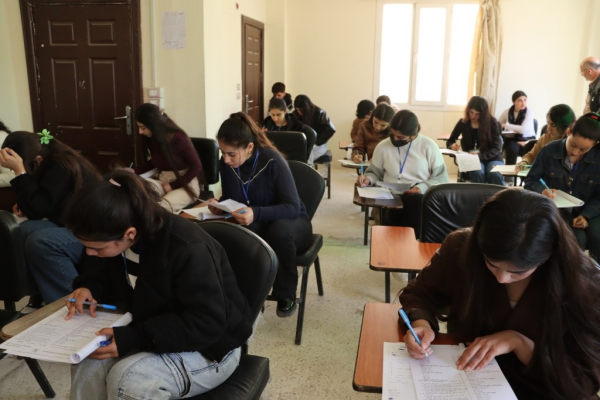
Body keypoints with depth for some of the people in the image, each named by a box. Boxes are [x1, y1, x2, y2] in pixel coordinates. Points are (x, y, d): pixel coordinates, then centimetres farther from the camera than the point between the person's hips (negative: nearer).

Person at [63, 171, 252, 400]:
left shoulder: (187, 250, -32)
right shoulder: (118, 240, -7)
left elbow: (207, 324, -30)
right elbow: (109, 275, 14)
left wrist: (133, 339, -35)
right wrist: (90, 288, -10)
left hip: (209, 349, -6)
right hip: (153, 335, 7)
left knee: (125, 379, -31)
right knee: (88, 365, -21)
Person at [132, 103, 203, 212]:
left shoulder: (178, 138, -17)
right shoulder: (151, 138, 1)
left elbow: (197, 167, -11)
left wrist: (174, 185, -14)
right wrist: (134, 171, 5)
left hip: (186, 185, -5)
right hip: (162, 182, 5)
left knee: (161, 207, -36)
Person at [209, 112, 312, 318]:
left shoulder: (272, 161, -25)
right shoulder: (226, 164, -9)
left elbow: (292, 207, -27)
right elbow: (230, 197, 5)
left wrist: (256, 213, -43)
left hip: (291, 221, -3)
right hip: (256, 224, 3)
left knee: (279, 230, -40)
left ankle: (286, 295, -16)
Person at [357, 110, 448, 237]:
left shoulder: (428, 146, 1)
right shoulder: (383, 146, 7)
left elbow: (441, 177, 2)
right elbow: (375, 173, 18)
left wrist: (422, 187, -16)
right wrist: (368, 179, -6)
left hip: (418, 198, 0)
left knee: (416, 202, -37)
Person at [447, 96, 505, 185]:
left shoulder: (492, 123, -6)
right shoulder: (463, 123, 0)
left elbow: (496, 148, -10)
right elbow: (449, 142, 9)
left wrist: (480, 156, -29)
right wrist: (453, 145, -17)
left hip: (492, 158, 0)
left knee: (495, 175, -34)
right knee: (477, 174, -35)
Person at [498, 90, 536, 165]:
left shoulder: (529, 112, -8)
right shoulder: (507, 111, 2)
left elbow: (523, 129, -21)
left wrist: (506, 125, -20)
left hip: (527, 140, -1)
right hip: (511, 139, 1)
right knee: (512, 148, -33)